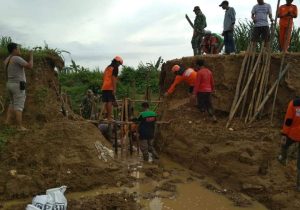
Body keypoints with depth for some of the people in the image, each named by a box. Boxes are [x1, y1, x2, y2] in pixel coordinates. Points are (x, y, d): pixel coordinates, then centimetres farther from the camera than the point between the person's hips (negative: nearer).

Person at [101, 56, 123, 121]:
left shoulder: (107, 68, 22)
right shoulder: (115, 68, -3)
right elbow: (113, 78, -13)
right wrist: (114, 89, -16)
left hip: (104, 87, 8)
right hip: (110, 88, -8)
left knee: (106, 102, 9)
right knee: (110, 102, -9)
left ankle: (107, 116, 14)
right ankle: (109, 117, -12)